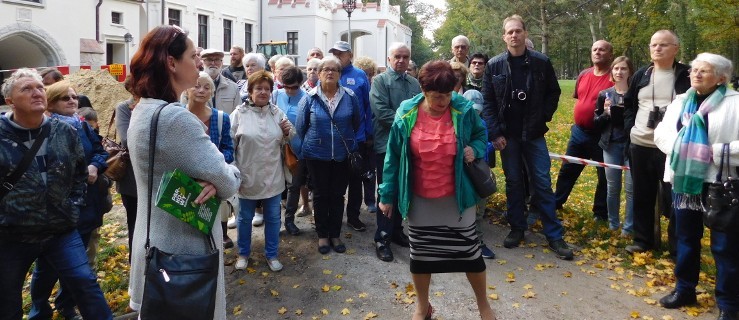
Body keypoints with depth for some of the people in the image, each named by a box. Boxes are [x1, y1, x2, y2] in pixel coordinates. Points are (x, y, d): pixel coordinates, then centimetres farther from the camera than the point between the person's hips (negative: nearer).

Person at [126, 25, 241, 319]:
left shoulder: (142, 111, 5)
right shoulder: (175, 118, -26)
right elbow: (226, 182, -23)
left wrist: (210, 180, -14)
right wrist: (230, 175, -1)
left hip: (156, 241, 9)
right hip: (183, 246, -9)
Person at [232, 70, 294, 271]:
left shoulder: (277, 113, 2)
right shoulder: (239, 114, -8)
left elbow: (285, 142, 12)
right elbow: (229, 144, -4)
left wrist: (287, 133, -10)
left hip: (272, 177, 3)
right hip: (248, 176, -2)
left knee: (273, 217, 13)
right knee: (245, 217, 14)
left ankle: (271, 255, 29)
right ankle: (243, 253, 34)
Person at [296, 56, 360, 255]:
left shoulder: (350, 97, -3)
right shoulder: (310, 98, -5)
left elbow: (357, 124, 9)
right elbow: (300, 127, 3)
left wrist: (353, 144, 9)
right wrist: (303, 149, 6)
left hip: (342, 156, 1)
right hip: (317, 156, -1)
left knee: (338, 196, 10)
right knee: (320, 196, 10)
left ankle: (335, 235, 25)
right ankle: (322, 235, 24)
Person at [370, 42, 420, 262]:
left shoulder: (414, 83, 13)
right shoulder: (380, 81, -5)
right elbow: (381, 112, -17)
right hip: (387, 145, -6)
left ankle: (396, 231, 26)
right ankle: (382, 239, 6)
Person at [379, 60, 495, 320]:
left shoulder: (464, 110, -11)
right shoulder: (406, 114, -10)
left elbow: (481, 135, 8)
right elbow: (393, 157, -2)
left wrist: (475, 149, -15)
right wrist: (387, 194, 0)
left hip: (457, 197, 0)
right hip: (419, 199, 1)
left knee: (469, 250, 10)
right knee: (420, 253, 13)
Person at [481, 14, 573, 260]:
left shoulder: (542, 62, -2)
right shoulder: (494, 65, -1)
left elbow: (553, 92, 8)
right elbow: (487, 101, 0)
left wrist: (543, 118, -4)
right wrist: (495, 133, -7)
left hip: (534, 133, 0)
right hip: (507, 135, 1)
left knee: (543, 183, 1)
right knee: (513, 182, 9)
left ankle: (554, 235, 8)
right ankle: (517, 228, 21)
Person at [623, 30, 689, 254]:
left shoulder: (687, 76, -2)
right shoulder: (641, 75, 9)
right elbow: (628, 105, 18)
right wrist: (630, 128, 6)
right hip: (640, 146, 4)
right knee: (642, 196, 12)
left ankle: (678, 247, 15)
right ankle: (643, 240, 26)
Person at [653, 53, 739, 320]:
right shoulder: (680, 102, 12)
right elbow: (661, 133, 9)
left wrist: (717, 152, -21)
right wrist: (680, 148, -8)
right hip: (685, 181, 5)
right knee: (685, 238, 16)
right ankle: (685, 289, 32)